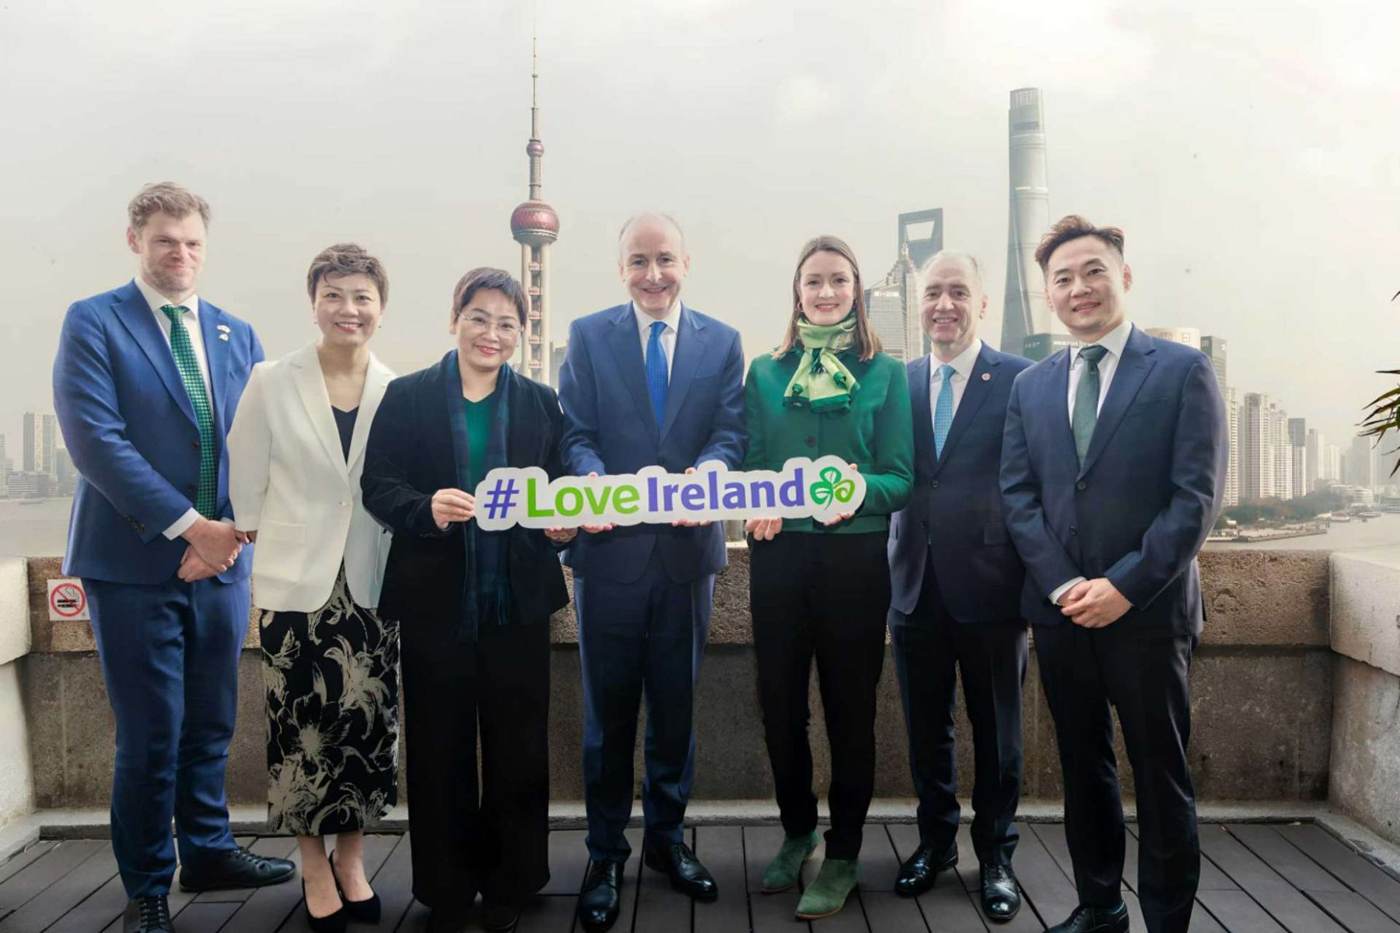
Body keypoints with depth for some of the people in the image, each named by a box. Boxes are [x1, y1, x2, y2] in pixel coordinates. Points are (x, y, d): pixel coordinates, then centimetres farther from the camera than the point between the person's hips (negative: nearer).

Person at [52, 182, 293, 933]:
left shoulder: (237, 335, 11)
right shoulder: (92, 322, -3)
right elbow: (95, 437, -14)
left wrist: (231, 528, -8)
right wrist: (189, 524, -18)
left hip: (221, 559, 5)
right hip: (133, 561, -4)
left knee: (210, 724, 16)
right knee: (150, 736, 4)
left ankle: (207, 852, 34)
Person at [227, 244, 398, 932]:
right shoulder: (271, 383, -3)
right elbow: (246, 481, 2)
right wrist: (268, 543, 3)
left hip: (372, 583, 2)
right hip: (296, 583, -1)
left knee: (368, 722, 7)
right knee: (302, 724, 3)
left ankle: (351, 858, 26)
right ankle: (314, 867, 22)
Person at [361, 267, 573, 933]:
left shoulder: (541, 402, 7)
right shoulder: (407, 397, 2)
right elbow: (377, 484, -3)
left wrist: (564, 523, -14)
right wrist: (426, 509, -22)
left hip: (517, 598, 1)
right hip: (435, 599, -1)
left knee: (517, 745, 9)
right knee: (440, 747, 9)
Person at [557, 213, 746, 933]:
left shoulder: (722, 342, 6)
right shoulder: (588, 335, 4)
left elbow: (730, 434, -2)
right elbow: (575, 434, -4)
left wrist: (701, 478, -24)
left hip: (687, 549, 2)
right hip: (609, 548, -1)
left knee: (676, 705, 14)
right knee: (608, 710, 9)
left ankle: (667, 838, 32)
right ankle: (605, 854, 24)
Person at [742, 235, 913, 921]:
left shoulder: (886, 374, 3)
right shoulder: (765, 373, 9)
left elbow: (901, 477, -1)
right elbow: (747, 463, 7)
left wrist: (858, 489, -22)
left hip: (854, 556, -2)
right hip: (778, 553, 2)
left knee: (850, 708, 6)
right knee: (779, 704, 9)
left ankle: (842, 857, 21)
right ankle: (797, 832, 32)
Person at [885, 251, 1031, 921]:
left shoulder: (1021, 380, -4)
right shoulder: (899, 383, 8)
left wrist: (1034, 577, -11)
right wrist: (894, 574, 1)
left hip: (991, 585, -3)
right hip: (916, 585, 3)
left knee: (996, 732, 11)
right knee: (926, 728, 15)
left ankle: (994, 853, 30)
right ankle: (936, 840, 34)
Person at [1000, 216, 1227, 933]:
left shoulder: (1182, 371, -2)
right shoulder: (1030, 386, 10)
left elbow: (1196, 496, -9)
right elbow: (1017, 496, 4)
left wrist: (1124, 586, -15)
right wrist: (1063, 585, -8)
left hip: (1149, 611, -4)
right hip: (1061, 609, 4)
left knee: (1161, 777, 7)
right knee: (1083, 769, 15)